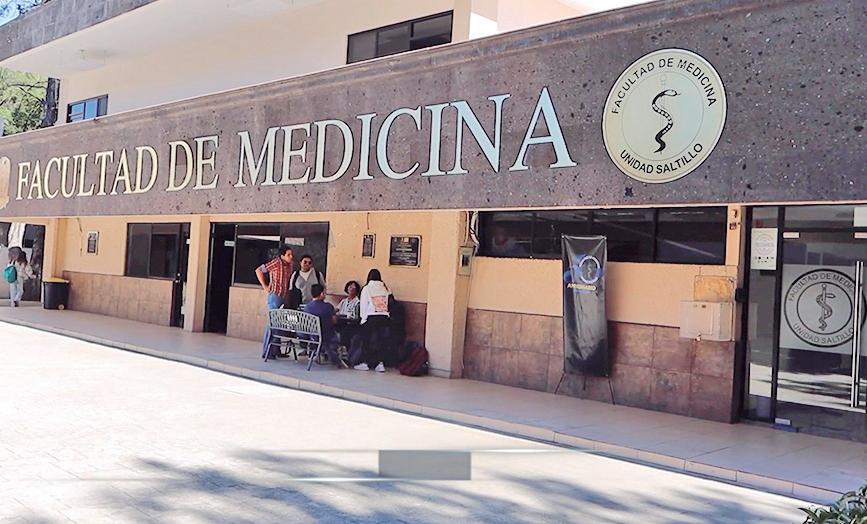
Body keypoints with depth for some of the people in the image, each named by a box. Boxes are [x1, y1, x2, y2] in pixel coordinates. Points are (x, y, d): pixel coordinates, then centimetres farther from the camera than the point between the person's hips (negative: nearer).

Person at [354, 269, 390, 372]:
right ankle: (380, 363, 2)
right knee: (380, 341, 7)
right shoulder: (385, 288, 6)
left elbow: (363, 305, 1)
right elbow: (387, 304, 7)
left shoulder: (367, 288, -1)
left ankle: (366, 363, 11)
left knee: (367, 340, 7)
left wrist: (363, 317, 7)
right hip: (384, 317, 3)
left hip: (371, 317, -3)